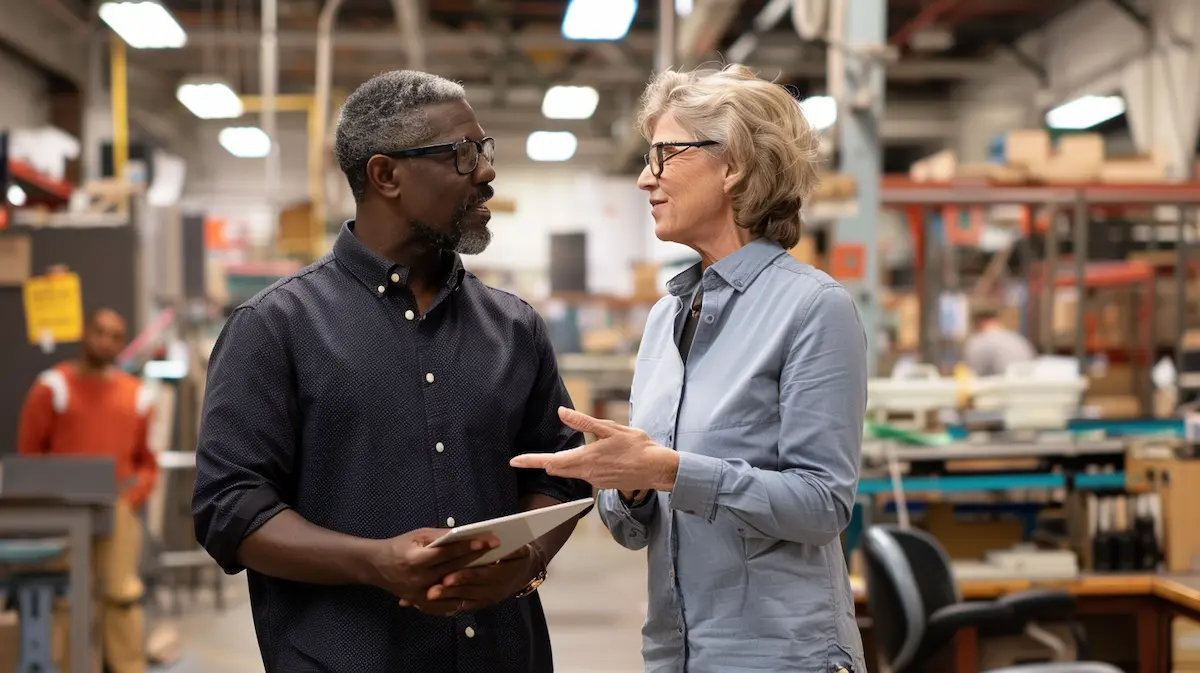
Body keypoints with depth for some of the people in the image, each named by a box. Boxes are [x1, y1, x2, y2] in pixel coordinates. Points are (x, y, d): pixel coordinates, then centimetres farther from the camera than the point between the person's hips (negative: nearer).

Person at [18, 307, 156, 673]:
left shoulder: (137, 395, 13)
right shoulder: (53, 387, 3)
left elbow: (147, 461, 16)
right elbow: (28, 455, 4)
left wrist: (134, 496, -2)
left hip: (118, 510, 2)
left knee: (123, 596, -4)